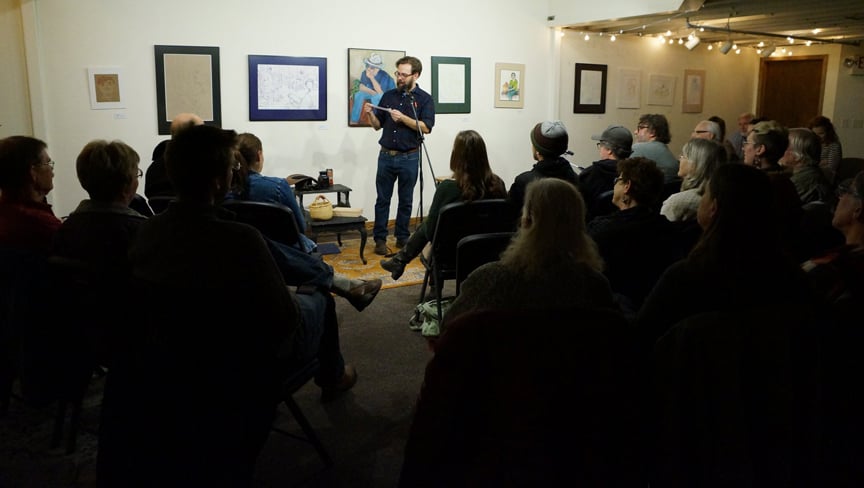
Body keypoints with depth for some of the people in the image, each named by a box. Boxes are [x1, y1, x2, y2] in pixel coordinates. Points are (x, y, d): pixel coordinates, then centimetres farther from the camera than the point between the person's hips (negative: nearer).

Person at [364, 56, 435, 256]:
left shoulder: (424, 99, -1)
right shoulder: (388, 96, 9)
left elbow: (425, 127, -13)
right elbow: (377, 126, 12)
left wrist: (403, 118, -21)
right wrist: (370, 114, -8)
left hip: (409, 157, -2)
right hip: (386, 155, 3)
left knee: (406, 201, 8)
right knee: (382, 199, 4)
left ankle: (402, 237, 19)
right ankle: (380, 238, 11)